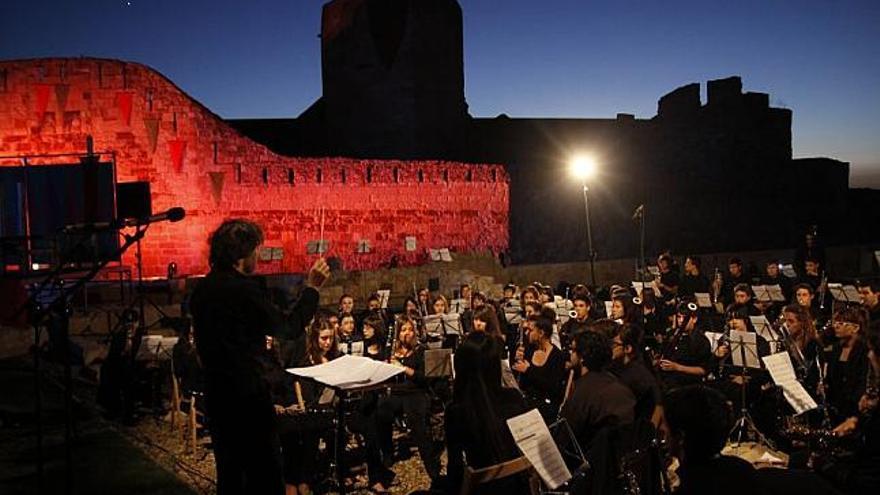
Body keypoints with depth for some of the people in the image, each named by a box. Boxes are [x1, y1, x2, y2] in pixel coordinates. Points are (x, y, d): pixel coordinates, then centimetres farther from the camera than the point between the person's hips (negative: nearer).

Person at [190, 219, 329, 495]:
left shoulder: (202, 290, 6)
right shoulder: (243, 288, -18)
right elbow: (289, 327, -10)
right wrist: (312, 288, -1)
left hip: (215, 394, 8)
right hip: (248, 394, -8)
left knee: (229, 472, 17)